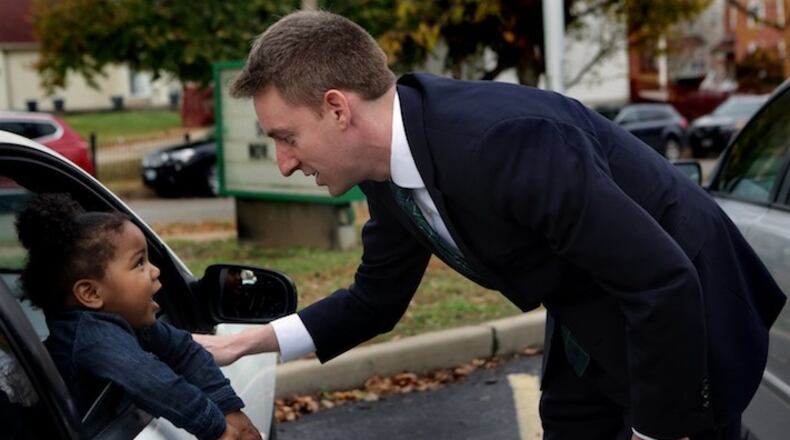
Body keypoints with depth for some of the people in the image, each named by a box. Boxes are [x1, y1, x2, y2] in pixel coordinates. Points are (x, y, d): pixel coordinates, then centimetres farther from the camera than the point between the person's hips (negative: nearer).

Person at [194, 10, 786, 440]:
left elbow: (666, 283, -32)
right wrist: (245, 343, 1)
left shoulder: (507, 141, -35)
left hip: (680, 317, -8)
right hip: (587, 333, 8)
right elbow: (376, 299, 9)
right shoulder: (391, 175, -8)